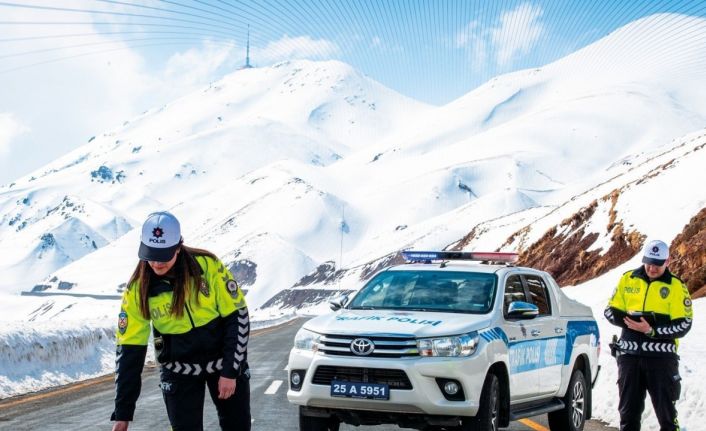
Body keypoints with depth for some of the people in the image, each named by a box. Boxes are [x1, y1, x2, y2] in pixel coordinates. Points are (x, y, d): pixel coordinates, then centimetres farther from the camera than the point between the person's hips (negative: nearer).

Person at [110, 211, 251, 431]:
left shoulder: (207, 265, -19)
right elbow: (129, 349, -10)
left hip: (224, 358, 0)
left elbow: (237, 316, -12)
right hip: (180, 369, 0)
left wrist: (230, 371, -15)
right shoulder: (138, 289, -14)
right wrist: (122, 413, -12)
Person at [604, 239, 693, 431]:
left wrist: (652, 330, -19)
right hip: (629, 355, 3)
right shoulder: (628, 279, 7)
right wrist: (629, 320, -11)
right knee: (628, 409, 12)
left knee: (666, 410, 0)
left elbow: (683, 325, -7)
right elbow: (610, 311, 9)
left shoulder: (676, 286, -2)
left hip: (661, 357, -3)